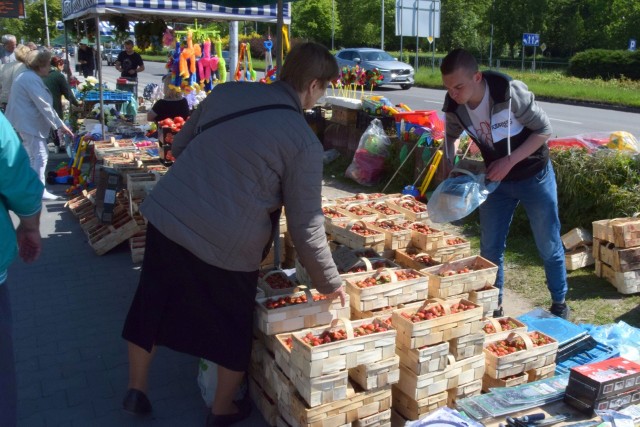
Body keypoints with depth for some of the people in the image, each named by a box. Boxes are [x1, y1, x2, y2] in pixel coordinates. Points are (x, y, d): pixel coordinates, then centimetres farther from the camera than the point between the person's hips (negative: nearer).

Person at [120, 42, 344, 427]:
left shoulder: (227, 92, 4)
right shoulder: (305, 142, -10)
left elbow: (180, 144, 14)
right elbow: (306, 225, -9)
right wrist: (330, 281, 4)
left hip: (166, 216, 5)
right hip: (227, 246, -4)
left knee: (152, 305, 23)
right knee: (234, 329, 20)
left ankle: (137, 390, 43)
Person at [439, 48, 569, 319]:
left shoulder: (511, 92, -29)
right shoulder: (454, 107, -15)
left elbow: (544, 129, -19)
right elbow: (452, 136, 7)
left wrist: (510, 160, -27)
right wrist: (450, 166, -6)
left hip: (533, 175, -4)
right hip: (496, 178, 4)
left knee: (549, 246, 9)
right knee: (490, 247, 7)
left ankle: (559, 304, 30)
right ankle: (494, 307, 24)